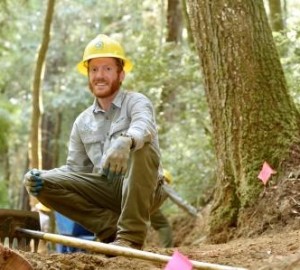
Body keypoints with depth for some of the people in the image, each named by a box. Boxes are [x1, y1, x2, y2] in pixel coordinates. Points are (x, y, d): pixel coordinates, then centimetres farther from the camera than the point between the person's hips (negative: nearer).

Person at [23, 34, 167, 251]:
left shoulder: (136, 102, -2)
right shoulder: (83, 122, 14)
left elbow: (144, 126, -27)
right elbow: (75, 168, 14)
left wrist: (125, 141, -52)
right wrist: (42, 176, -8)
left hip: (142, 190, -4)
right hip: (105, 190, 4)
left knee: (142, 145, -33)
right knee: (41, 183, -11)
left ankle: (131, 235, -30)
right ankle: (113, 229, -16)